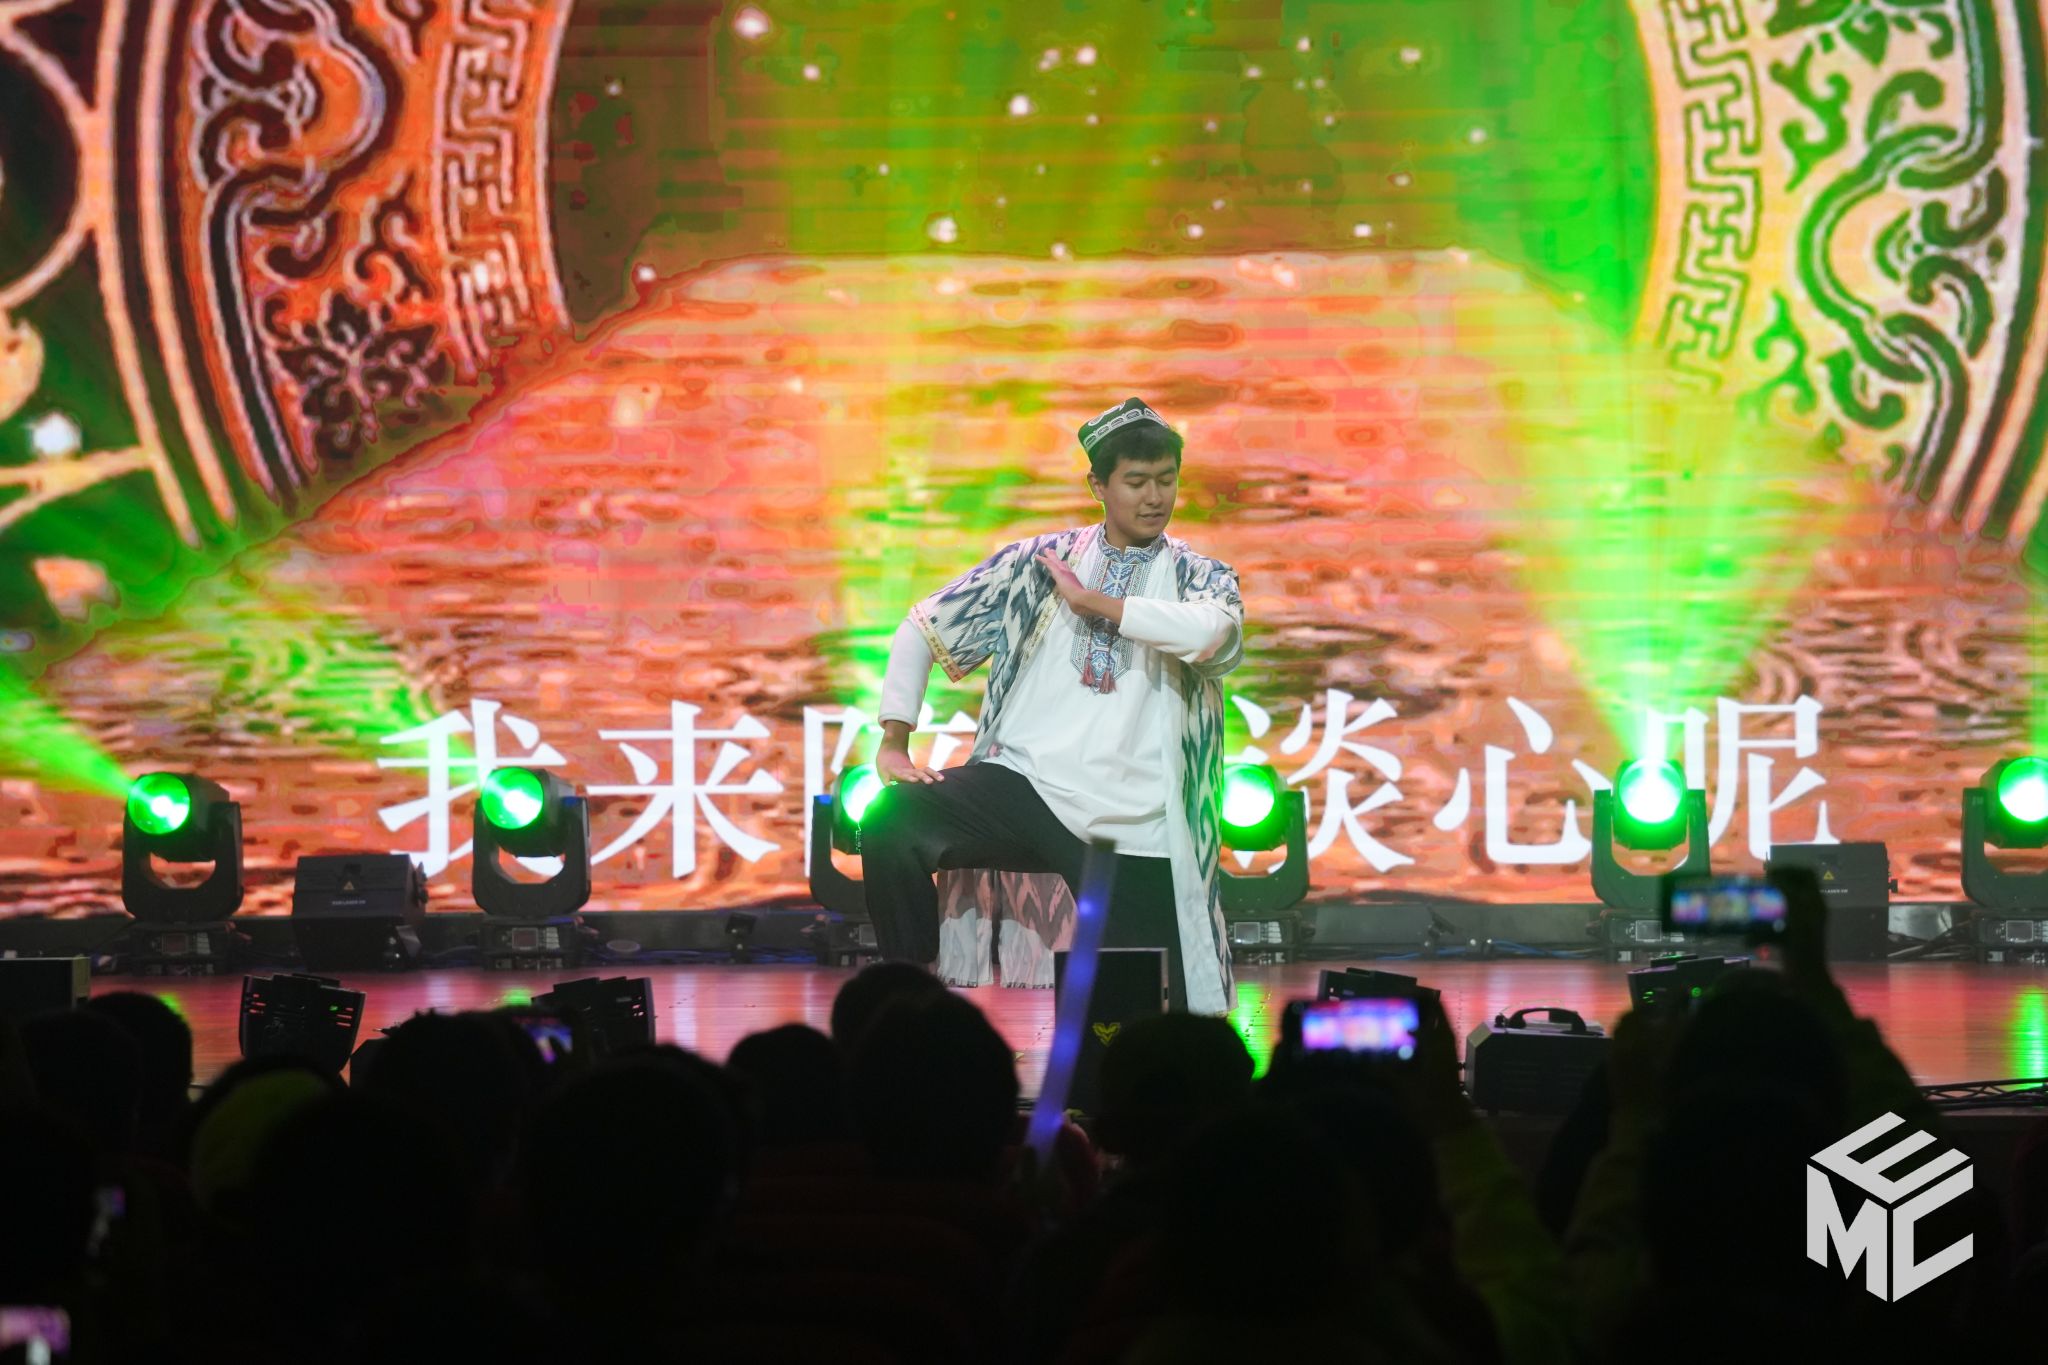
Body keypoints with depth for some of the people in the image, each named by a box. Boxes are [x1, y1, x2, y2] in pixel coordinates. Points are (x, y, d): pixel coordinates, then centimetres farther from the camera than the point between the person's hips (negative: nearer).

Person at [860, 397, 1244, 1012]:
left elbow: (1210, 632, -18)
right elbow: (923, 627, 14)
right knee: (891, 821, -29)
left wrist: (1092, 602, -10)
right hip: (1024, 783, 0)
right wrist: (893, 743, 2)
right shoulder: (1042, 561, 11)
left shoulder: (1200, 578, 8)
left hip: (1134, 820, 0)